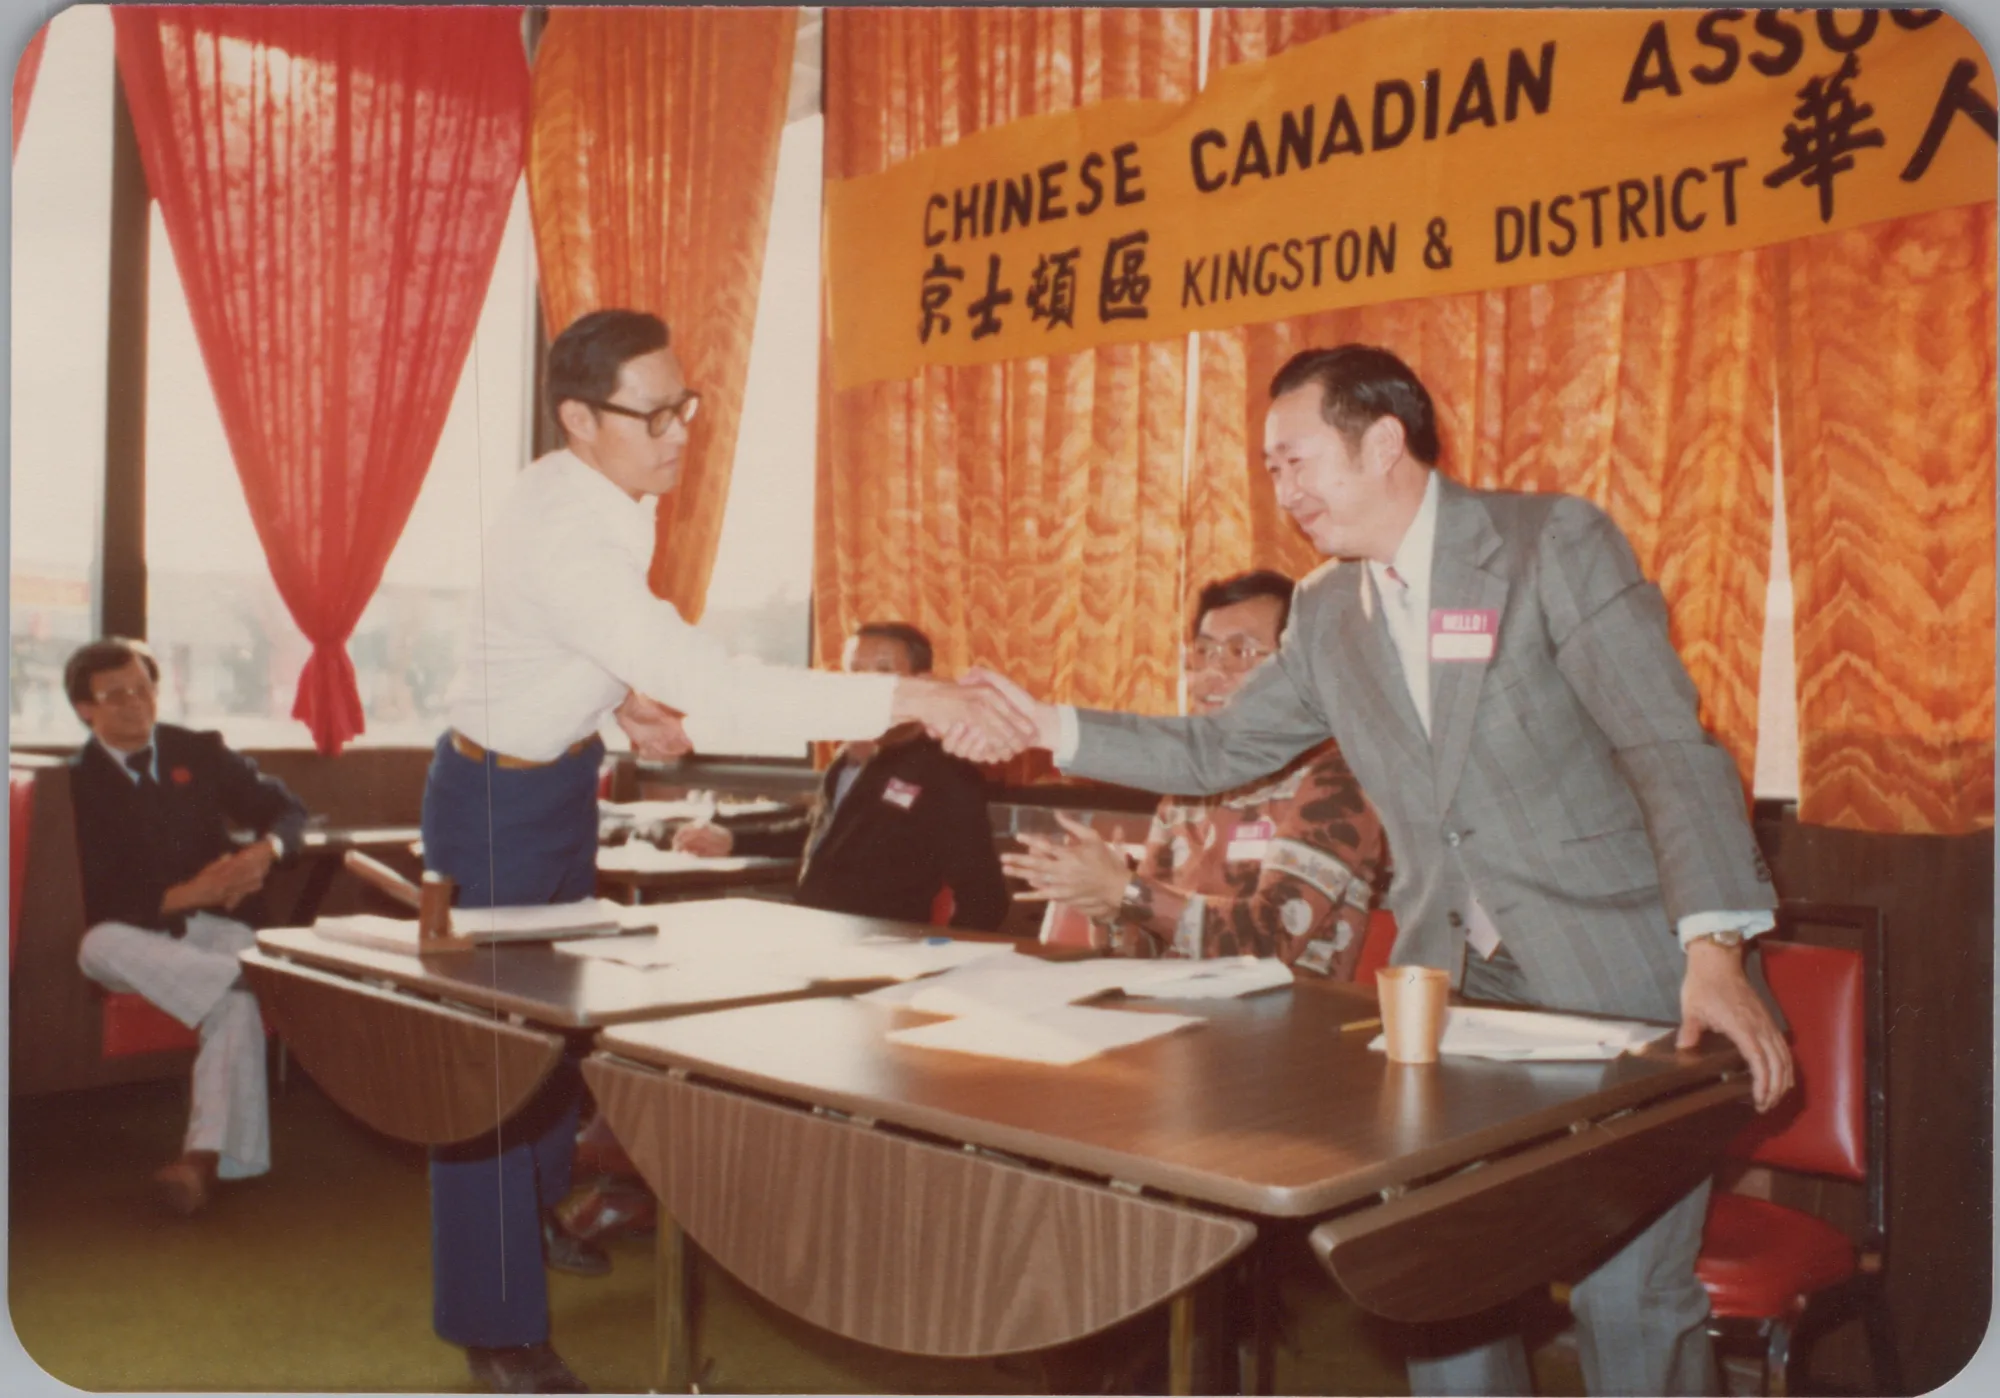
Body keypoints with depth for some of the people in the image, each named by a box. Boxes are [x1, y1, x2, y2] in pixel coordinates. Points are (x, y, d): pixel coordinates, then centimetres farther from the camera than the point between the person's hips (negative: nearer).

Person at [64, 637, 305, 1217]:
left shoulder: (200, 752, 11)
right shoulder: (76, 782, 0)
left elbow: (285, 808, 16)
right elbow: (97, 900, -8)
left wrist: (264, 851, -8)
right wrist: (185, 894, -21)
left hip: (218, 925, 1)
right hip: (141, 932, -1)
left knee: (235, 1002, -31)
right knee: (99, 947, -37)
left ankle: (207, 1154, -39)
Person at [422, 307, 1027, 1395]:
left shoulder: (604, 498, -6)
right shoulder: (565, 538, -35)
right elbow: (714, 692, -44)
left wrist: (622, 696, -6)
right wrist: (909, 700, -48)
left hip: (562, 774, 9)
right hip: (501, 798, -9)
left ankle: (543, 1208, 48)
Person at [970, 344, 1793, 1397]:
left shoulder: (1554, 541, -9)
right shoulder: (1326, 612, 9)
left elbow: (1672, 748, -15)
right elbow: (1217, 752, 15)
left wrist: (1714, 951, -25)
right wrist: (1052, 728, 6)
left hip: (1618, 972, -5)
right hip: (1451, 982, 5)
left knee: (1626, 1292, -4)